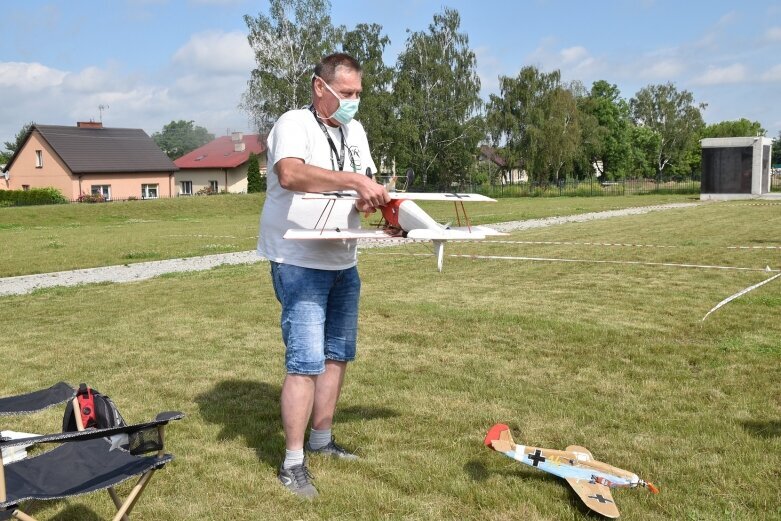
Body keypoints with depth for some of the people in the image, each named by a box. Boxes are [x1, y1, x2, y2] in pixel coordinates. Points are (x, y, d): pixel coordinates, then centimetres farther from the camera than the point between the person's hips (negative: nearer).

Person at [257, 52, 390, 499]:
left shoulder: (355, 132, 12)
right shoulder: (294, 124, -12)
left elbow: (365, 190, 13)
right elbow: (289, 174, -31)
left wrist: (368, 202, -11)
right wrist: (355, 180, -32)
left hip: (343, 263, 8)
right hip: (300, 264, -8)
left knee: (338, 355, 13)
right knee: (306, 361, -10)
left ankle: (321, 440, 29)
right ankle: (293, 464, 2)